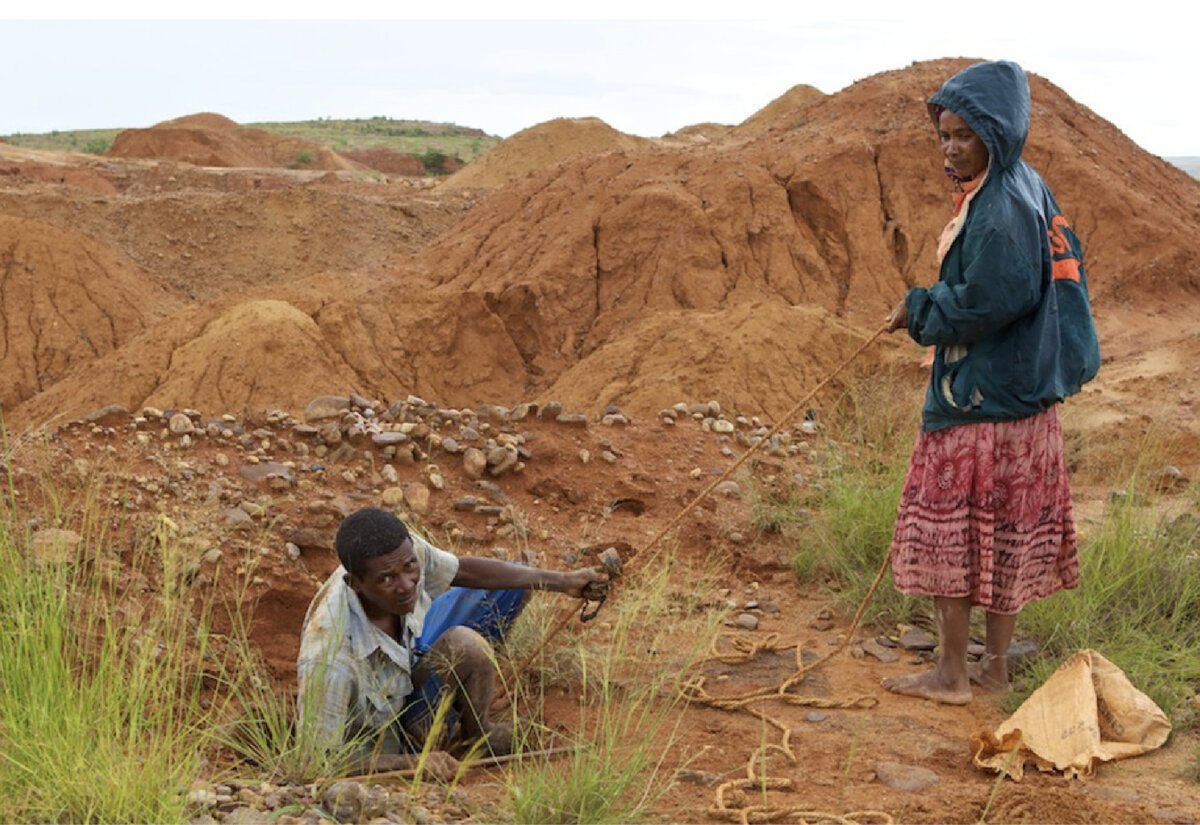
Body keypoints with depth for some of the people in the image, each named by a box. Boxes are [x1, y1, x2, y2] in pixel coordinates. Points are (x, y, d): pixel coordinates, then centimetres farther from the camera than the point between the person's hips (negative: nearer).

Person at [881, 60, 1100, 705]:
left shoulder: (1002, 209, -20)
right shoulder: (1027, 188, 10)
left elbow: (988, 302, -25)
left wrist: (920, 310, -10)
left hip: (979, 403, -10)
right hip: (1020, 393, 10)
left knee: (946, 532, 0)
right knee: (1004, 533, 15)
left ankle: (951, 675, 9)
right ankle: (995, 664, 25)